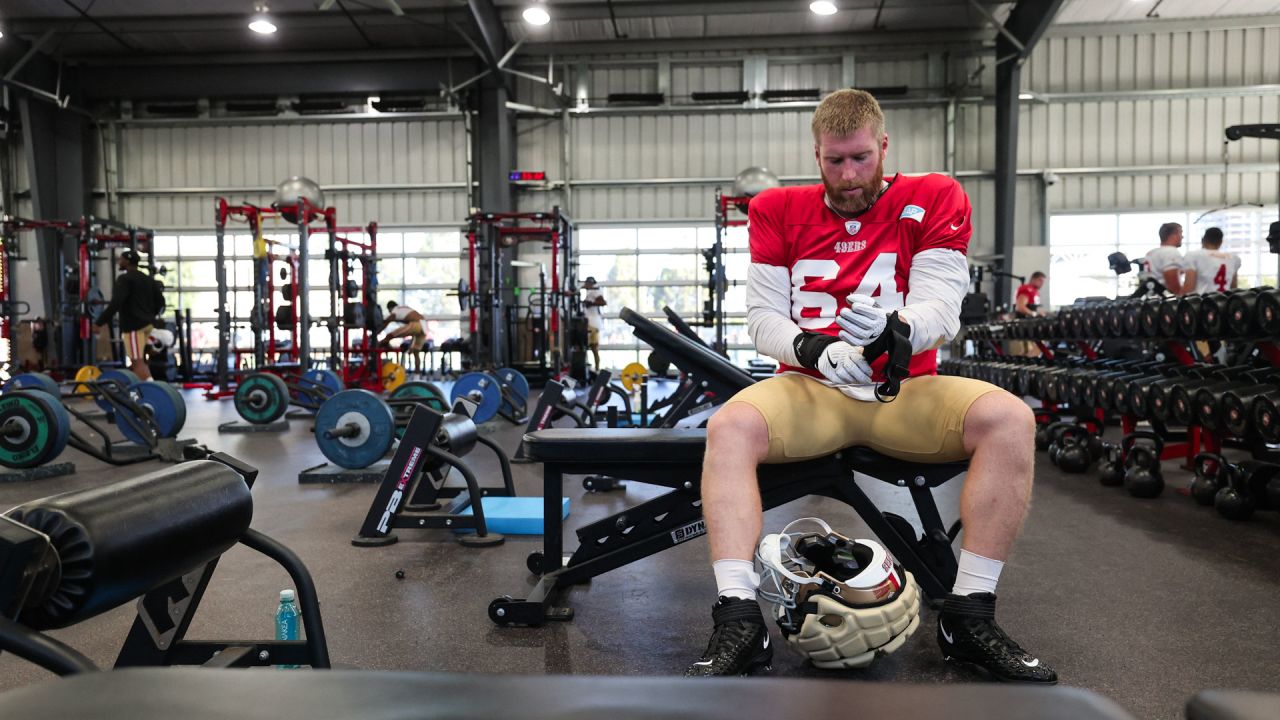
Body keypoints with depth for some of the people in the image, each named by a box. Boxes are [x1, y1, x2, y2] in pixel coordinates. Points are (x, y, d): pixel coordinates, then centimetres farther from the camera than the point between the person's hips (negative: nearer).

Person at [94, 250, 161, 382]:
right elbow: (160, 301, 17)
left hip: (133, 324, -9)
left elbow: (116, 303, -21)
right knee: (139, 359, 16)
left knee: (137, 361, -9)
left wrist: (99, 322, -18)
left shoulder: (125, 279, -11)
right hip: (147, 323, 9)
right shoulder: (148, 279, 14)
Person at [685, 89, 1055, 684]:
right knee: (730, 427, -30)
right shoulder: (780, 210, 8)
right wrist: (813, 349, -22)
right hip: (811, 388, 0)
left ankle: (970, 617, -15)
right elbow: (763, 317, 1)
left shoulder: (933, 199, 5)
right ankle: (738, 623, -26)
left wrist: (895, 327, -32)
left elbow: (940, 309, -7)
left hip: (904, 390, 0)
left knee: (1010, 420, -27)